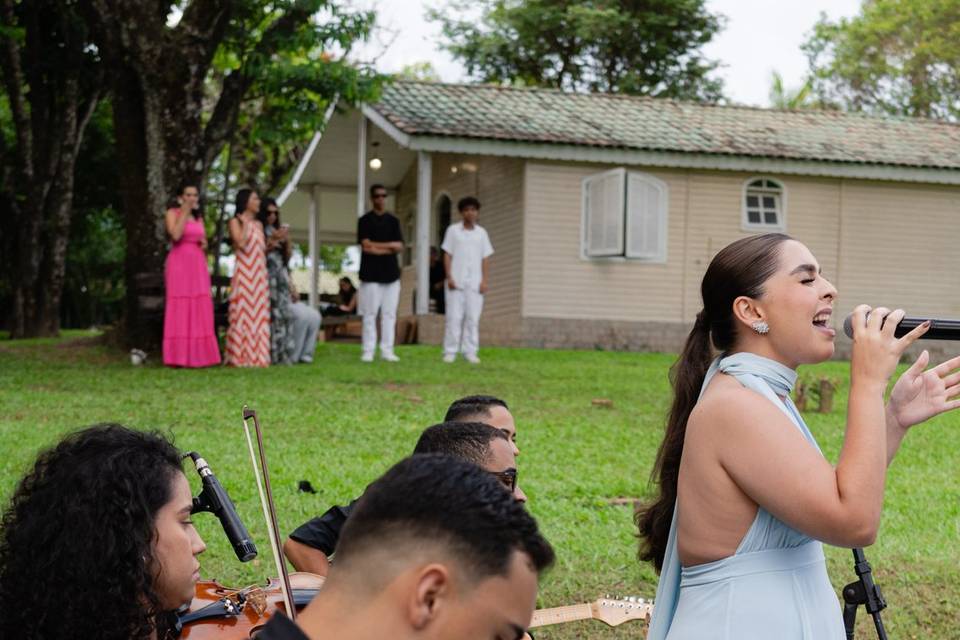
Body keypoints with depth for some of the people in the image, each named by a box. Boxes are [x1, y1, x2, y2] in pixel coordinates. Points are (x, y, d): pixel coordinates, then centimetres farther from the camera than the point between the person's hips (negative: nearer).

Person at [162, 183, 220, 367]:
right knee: (179, 310, -7)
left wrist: (204, 243, 4)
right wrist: (185, 211, -13)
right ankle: (179, 356, -7)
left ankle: (197, 355, 4)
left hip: (198, 265, 6)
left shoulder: (199, 217, 19)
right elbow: (176, 235, -16)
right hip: (179, 263, -6)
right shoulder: (173, 213, 1)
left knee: (199, 310, 1)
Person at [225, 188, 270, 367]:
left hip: (260, 273, 7)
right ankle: (240, 357, -8)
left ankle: (257, 355, 5)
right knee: (243, 313, -9)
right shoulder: (235, 221, 1)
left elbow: (262, 249, 17)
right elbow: (241, 244, -15)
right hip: (244, 272, -6)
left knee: (259, 314, 3)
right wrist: (245, 224, -7)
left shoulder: (258, 224, 19)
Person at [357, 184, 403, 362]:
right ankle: (368, 351, -1)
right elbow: (366, 246, -9)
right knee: (370, 314, -4)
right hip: (371, 274, -3)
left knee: (389, 314, 1)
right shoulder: (365, 220, 2)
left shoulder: (393, 220, 12)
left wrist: (377, 248, -8)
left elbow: (399, 246, 3)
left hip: (391, 274, 4)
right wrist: (389, 245, -5)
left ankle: (387, 350, 4)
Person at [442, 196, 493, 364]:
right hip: (456, 281, -2)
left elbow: (485, 258, 10)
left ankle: (470, 352, 3)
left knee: (473, 318, 0)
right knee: (454, 317, -3)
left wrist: (484, 280, 1)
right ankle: (450, 352, -1)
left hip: (474, 283, 2)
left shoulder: (481, 233, 10)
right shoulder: (453, 230, 4)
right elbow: (447, 255, 2)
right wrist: (449, 277, -7)